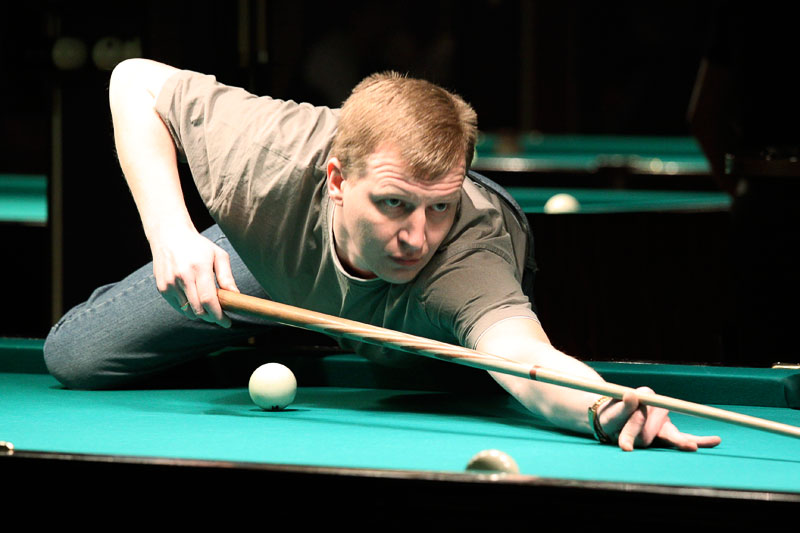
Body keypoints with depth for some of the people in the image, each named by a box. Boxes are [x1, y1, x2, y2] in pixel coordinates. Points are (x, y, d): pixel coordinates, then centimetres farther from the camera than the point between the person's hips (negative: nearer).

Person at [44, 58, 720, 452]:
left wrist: (607, 407, -95)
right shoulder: (271, 158, -44)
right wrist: (170, 230, -40)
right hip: (280, 257, 1)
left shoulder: (466, 247, -52)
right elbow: (138, 82, -26)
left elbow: (527, 359, -72)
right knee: (77, 359, 0)